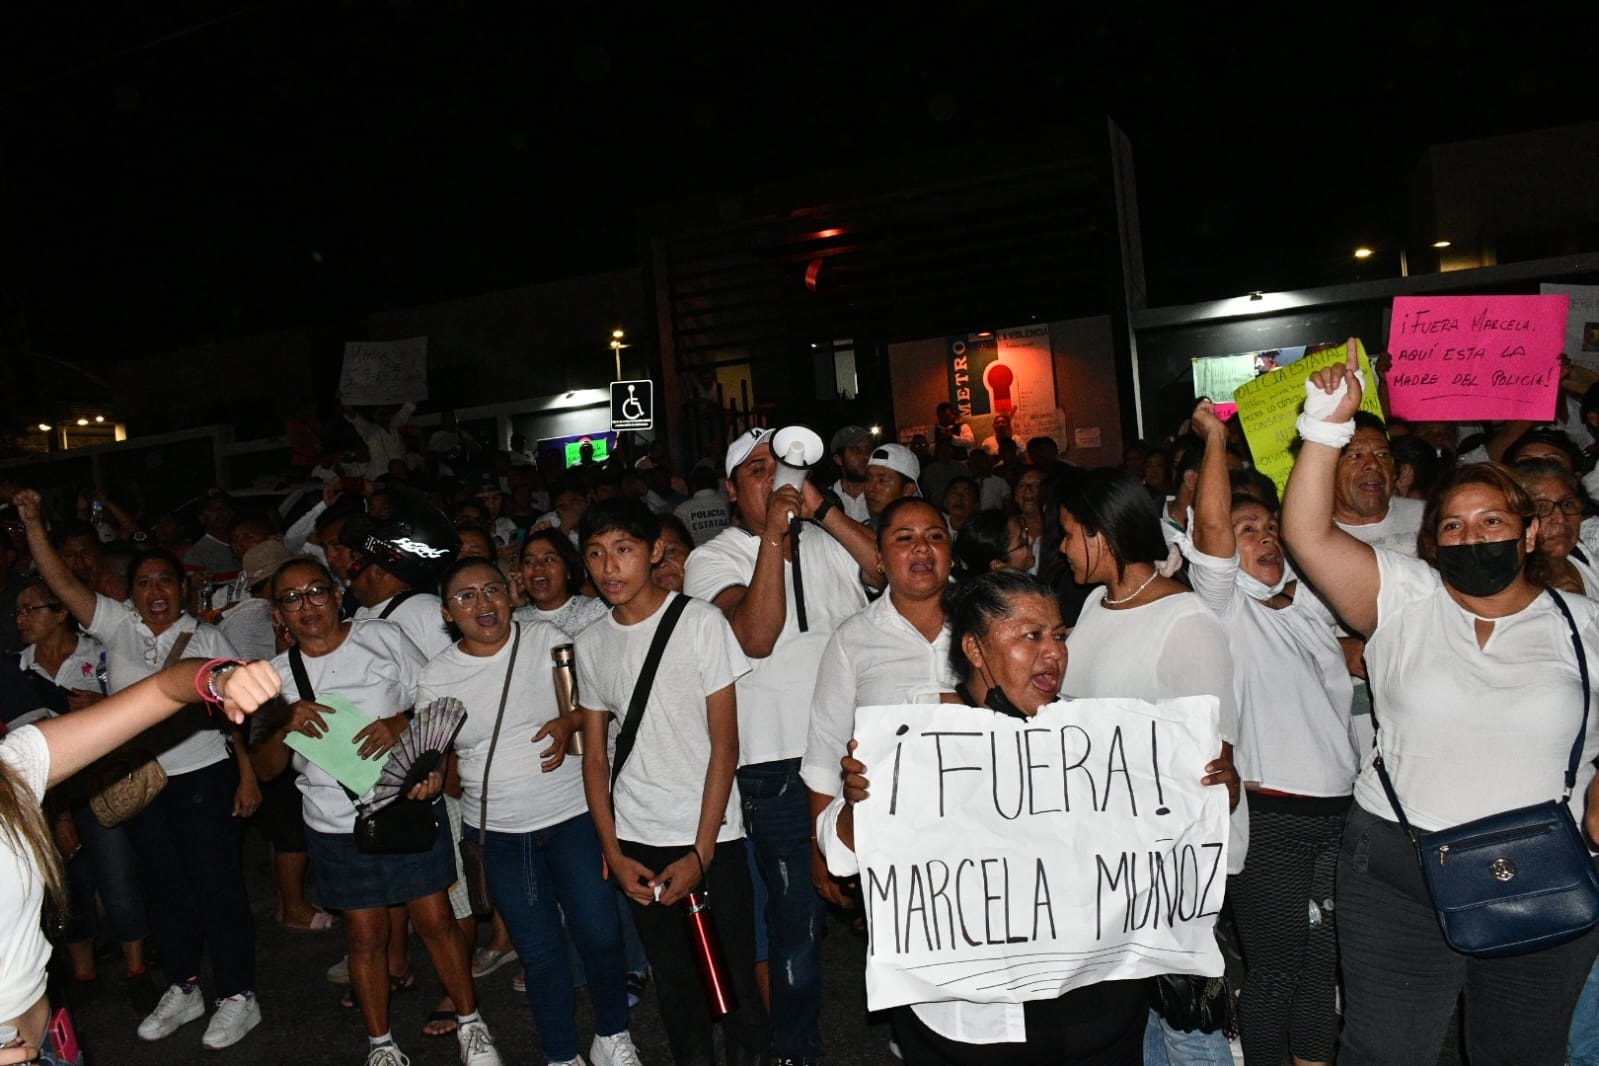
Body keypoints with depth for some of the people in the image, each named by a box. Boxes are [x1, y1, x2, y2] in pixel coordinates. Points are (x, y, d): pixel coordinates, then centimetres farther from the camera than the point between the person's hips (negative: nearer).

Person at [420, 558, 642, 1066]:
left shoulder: (546, 639, -4)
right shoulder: (436, 677, 0)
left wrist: (569, 722, -18)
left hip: (573, 814, -1)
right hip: (499, 832, 1)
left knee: (600, 934, 1)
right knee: (539, 952, 10)